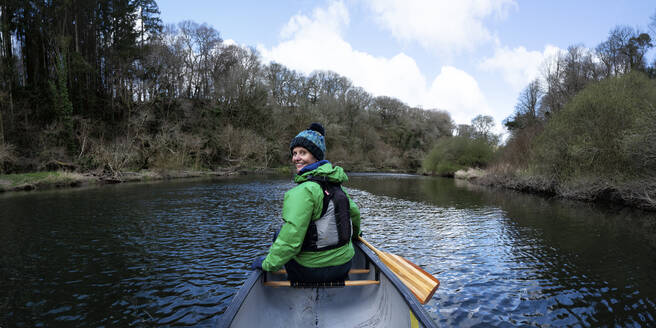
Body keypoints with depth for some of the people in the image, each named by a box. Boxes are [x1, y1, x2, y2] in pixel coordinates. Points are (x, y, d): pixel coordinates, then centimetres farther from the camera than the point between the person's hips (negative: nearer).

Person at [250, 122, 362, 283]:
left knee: (279, 234, 17)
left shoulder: (304, 191, -23)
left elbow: (291, 238, -27)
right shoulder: (335, 183, 1)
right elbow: (354, 213, 17)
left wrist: (267, 263, -13)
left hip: (311, 271, -7)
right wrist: (354, 233, 37)